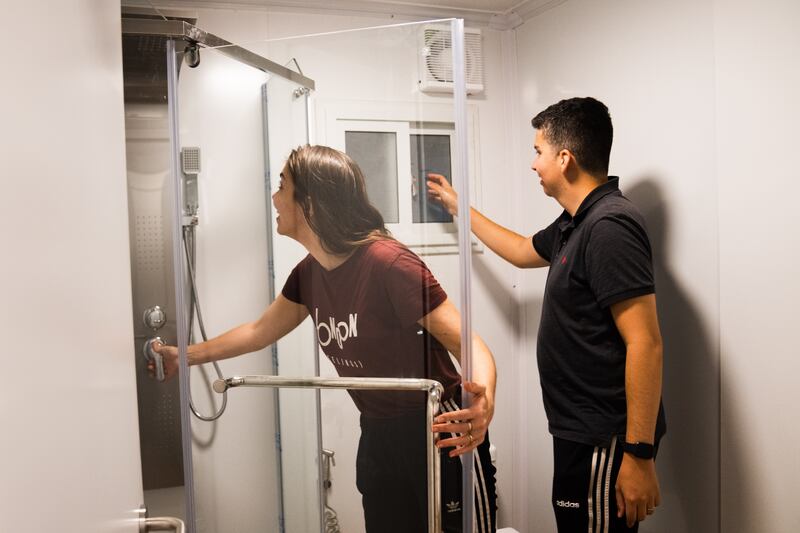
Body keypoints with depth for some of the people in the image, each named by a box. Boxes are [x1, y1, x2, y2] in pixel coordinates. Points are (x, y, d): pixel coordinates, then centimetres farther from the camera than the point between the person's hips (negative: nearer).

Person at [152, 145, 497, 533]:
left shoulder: (389, 263, -25)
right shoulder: (309, 272, -1)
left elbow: (469, 344, -25)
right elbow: (260, 332, 16)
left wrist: (483, 400, -46)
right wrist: (186, 355, 22)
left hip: (439, 434, -7)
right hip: (378, 435, 7)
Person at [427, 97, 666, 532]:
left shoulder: (609, 227, -21)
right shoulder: (576, 223, 10)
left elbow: (646, 343, -25)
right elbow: (522, 251, 30)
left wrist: (639, 455, -24)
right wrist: (459, 207, 33)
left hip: (604, 439, -10)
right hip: (581, 430, 10)